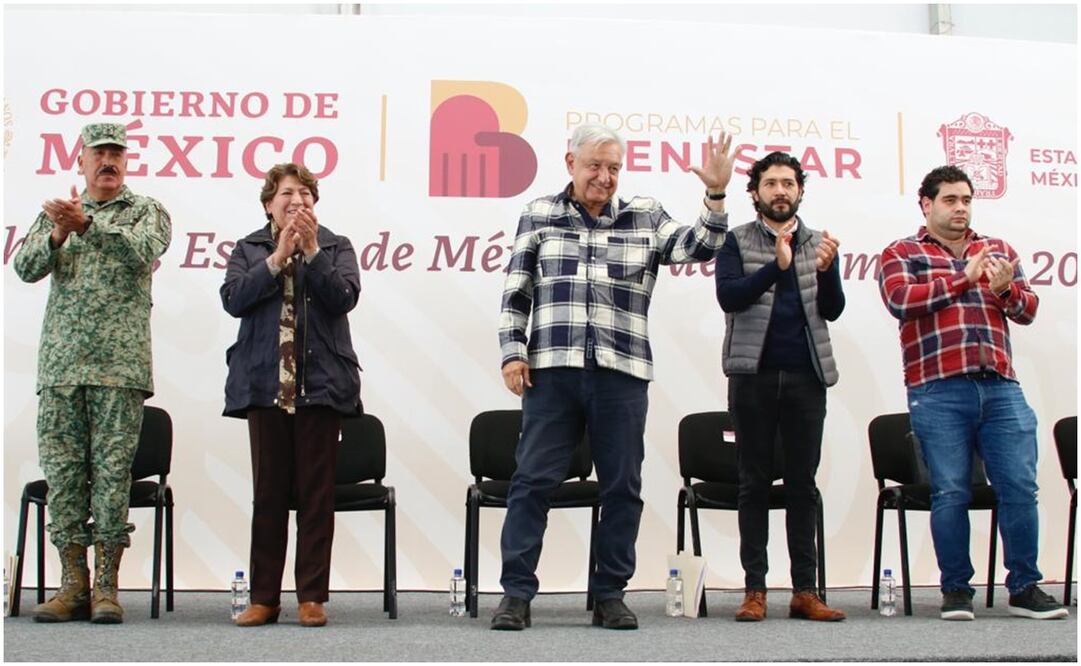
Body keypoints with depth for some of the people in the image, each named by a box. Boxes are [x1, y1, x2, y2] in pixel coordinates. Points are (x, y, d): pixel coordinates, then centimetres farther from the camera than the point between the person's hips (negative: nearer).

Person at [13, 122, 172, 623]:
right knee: (62, 470, 2)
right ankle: (72, 585, 8)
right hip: (60, 365, 3)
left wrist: (86, 225, -26)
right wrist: (57, 236, -14)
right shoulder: (55, 213, 19)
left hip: (120, 365, -3)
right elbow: (25, 268, 5)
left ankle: (105, 585, 1)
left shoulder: (146, 211, 9)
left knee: (112, 469, -5)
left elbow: (141, 252, -12)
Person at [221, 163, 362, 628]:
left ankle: (312, 597, 6)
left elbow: (344, 296, -5)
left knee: (316, 493, 0)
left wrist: (311, 250, -13)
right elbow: (233, 299, -5)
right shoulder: (249, 249, 12)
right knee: (268, 493, 3)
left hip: (321, 384, 0)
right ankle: (264, 598, 10)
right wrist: (279, 255, -10)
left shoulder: (335, 246, 10)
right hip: (266, 384, 1)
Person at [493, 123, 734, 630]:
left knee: (622, 487, 4)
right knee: (532, 480, -2)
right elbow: (516, 293, 10)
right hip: (551, 369, -1)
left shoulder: (645, 217, 12)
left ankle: (610, 594, 15)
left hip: (621, 372, 1)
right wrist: (512, 352, 1)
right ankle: (516, 593, 4)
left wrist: (715, 196, -10)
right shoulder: (539, 215, 10)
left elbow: (696, 248, 3)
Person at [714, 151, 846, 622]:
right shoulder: (737, 241, 6)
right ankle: (754, 589, 5)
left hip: (806, 375, 2)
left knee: (803, 484, 4)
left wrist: (826, 271, -15)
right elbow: (728, 296, -10)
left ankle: (804, 590, 8)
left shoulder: (819, 243, 12)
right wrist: (776, 266, -23)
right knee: (755, 483, 2)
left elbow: (832, 310, 4)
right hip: (754, 373, -2)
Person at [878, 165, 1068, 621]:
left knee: (1020, 488, 0)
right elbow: (900, 299, -9)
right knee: (950, 493, -1)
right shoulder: (901, 253, 10)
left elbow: (1028, 310, 14)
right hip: (938, 392, -3)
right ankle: (956, 590, 9)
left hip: (1001, 388, 3)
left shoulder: (999, 251, 22)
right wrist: (964, 279, -6)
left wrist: (1005, 289, -8)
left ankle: (1024, 587, 10)